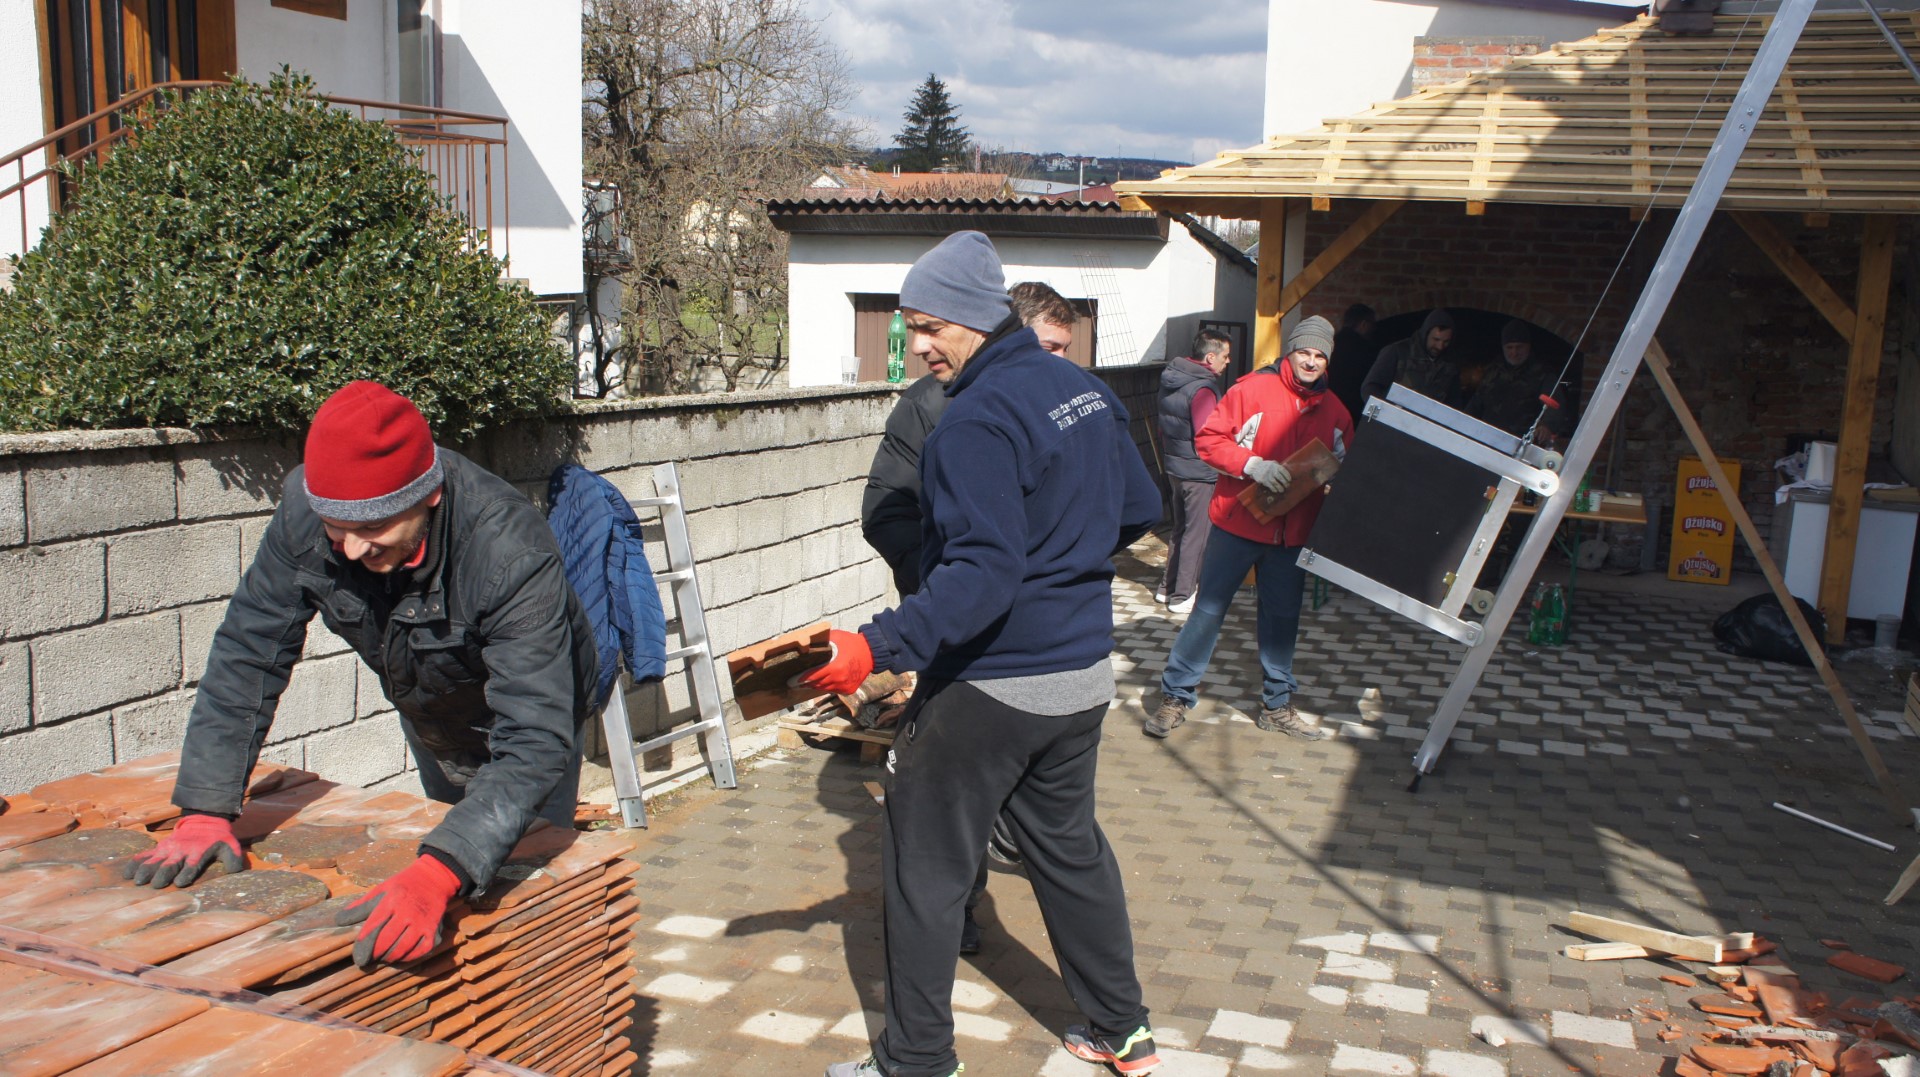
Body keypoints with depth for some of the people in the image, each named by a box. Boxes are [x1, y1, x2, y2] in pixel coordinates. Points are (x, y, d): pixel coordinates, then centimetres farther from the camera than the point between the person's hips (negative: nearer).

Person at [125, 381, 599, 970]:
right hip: (427, 715, 5)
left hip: (523, 710, -5)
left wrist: (435, 876, -62)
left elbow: (535, 743, -49)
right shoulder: (307, 508, -31)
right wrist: (205, 810, -29)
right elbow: (248, 653, -20)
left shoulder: (513, 555, -45)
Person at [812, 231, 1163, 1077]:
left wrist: (877, 647, -35)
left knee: (924, 871, 7)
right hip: (1082, 673, 9)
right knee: (1070, 847, 23)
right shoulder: (1087, 390, 5)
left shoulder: (976, 419, -20)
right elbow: (1140, 511, 15)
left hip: (989, 683, -8)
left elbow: (985, 573, -29)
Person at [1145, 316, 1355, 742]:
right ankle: (1175, 696, 12)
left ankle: (1277, 706, 27)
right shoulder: (1252, 389, -8)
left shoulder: (1336, 412, 6)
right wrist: (1253, 465, -22)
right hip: (1239, 523, -4)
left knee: (1282, 617, 13)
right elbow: (1208, 439, -9)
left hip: (1293, 531, 4)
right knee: (1209, 608, 1)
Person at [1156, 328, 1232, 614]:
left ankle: (1167, 587, 26)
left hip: (1175, 467, 9)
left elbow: (1164, 428, 16)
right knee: (1197, 534, 1)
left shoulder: (1171, 380, 7)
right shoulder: (1203, 389, -21)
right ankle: (1181, 596, 6)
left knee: (1180, 528, 19)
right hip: (1200, 473, -9)